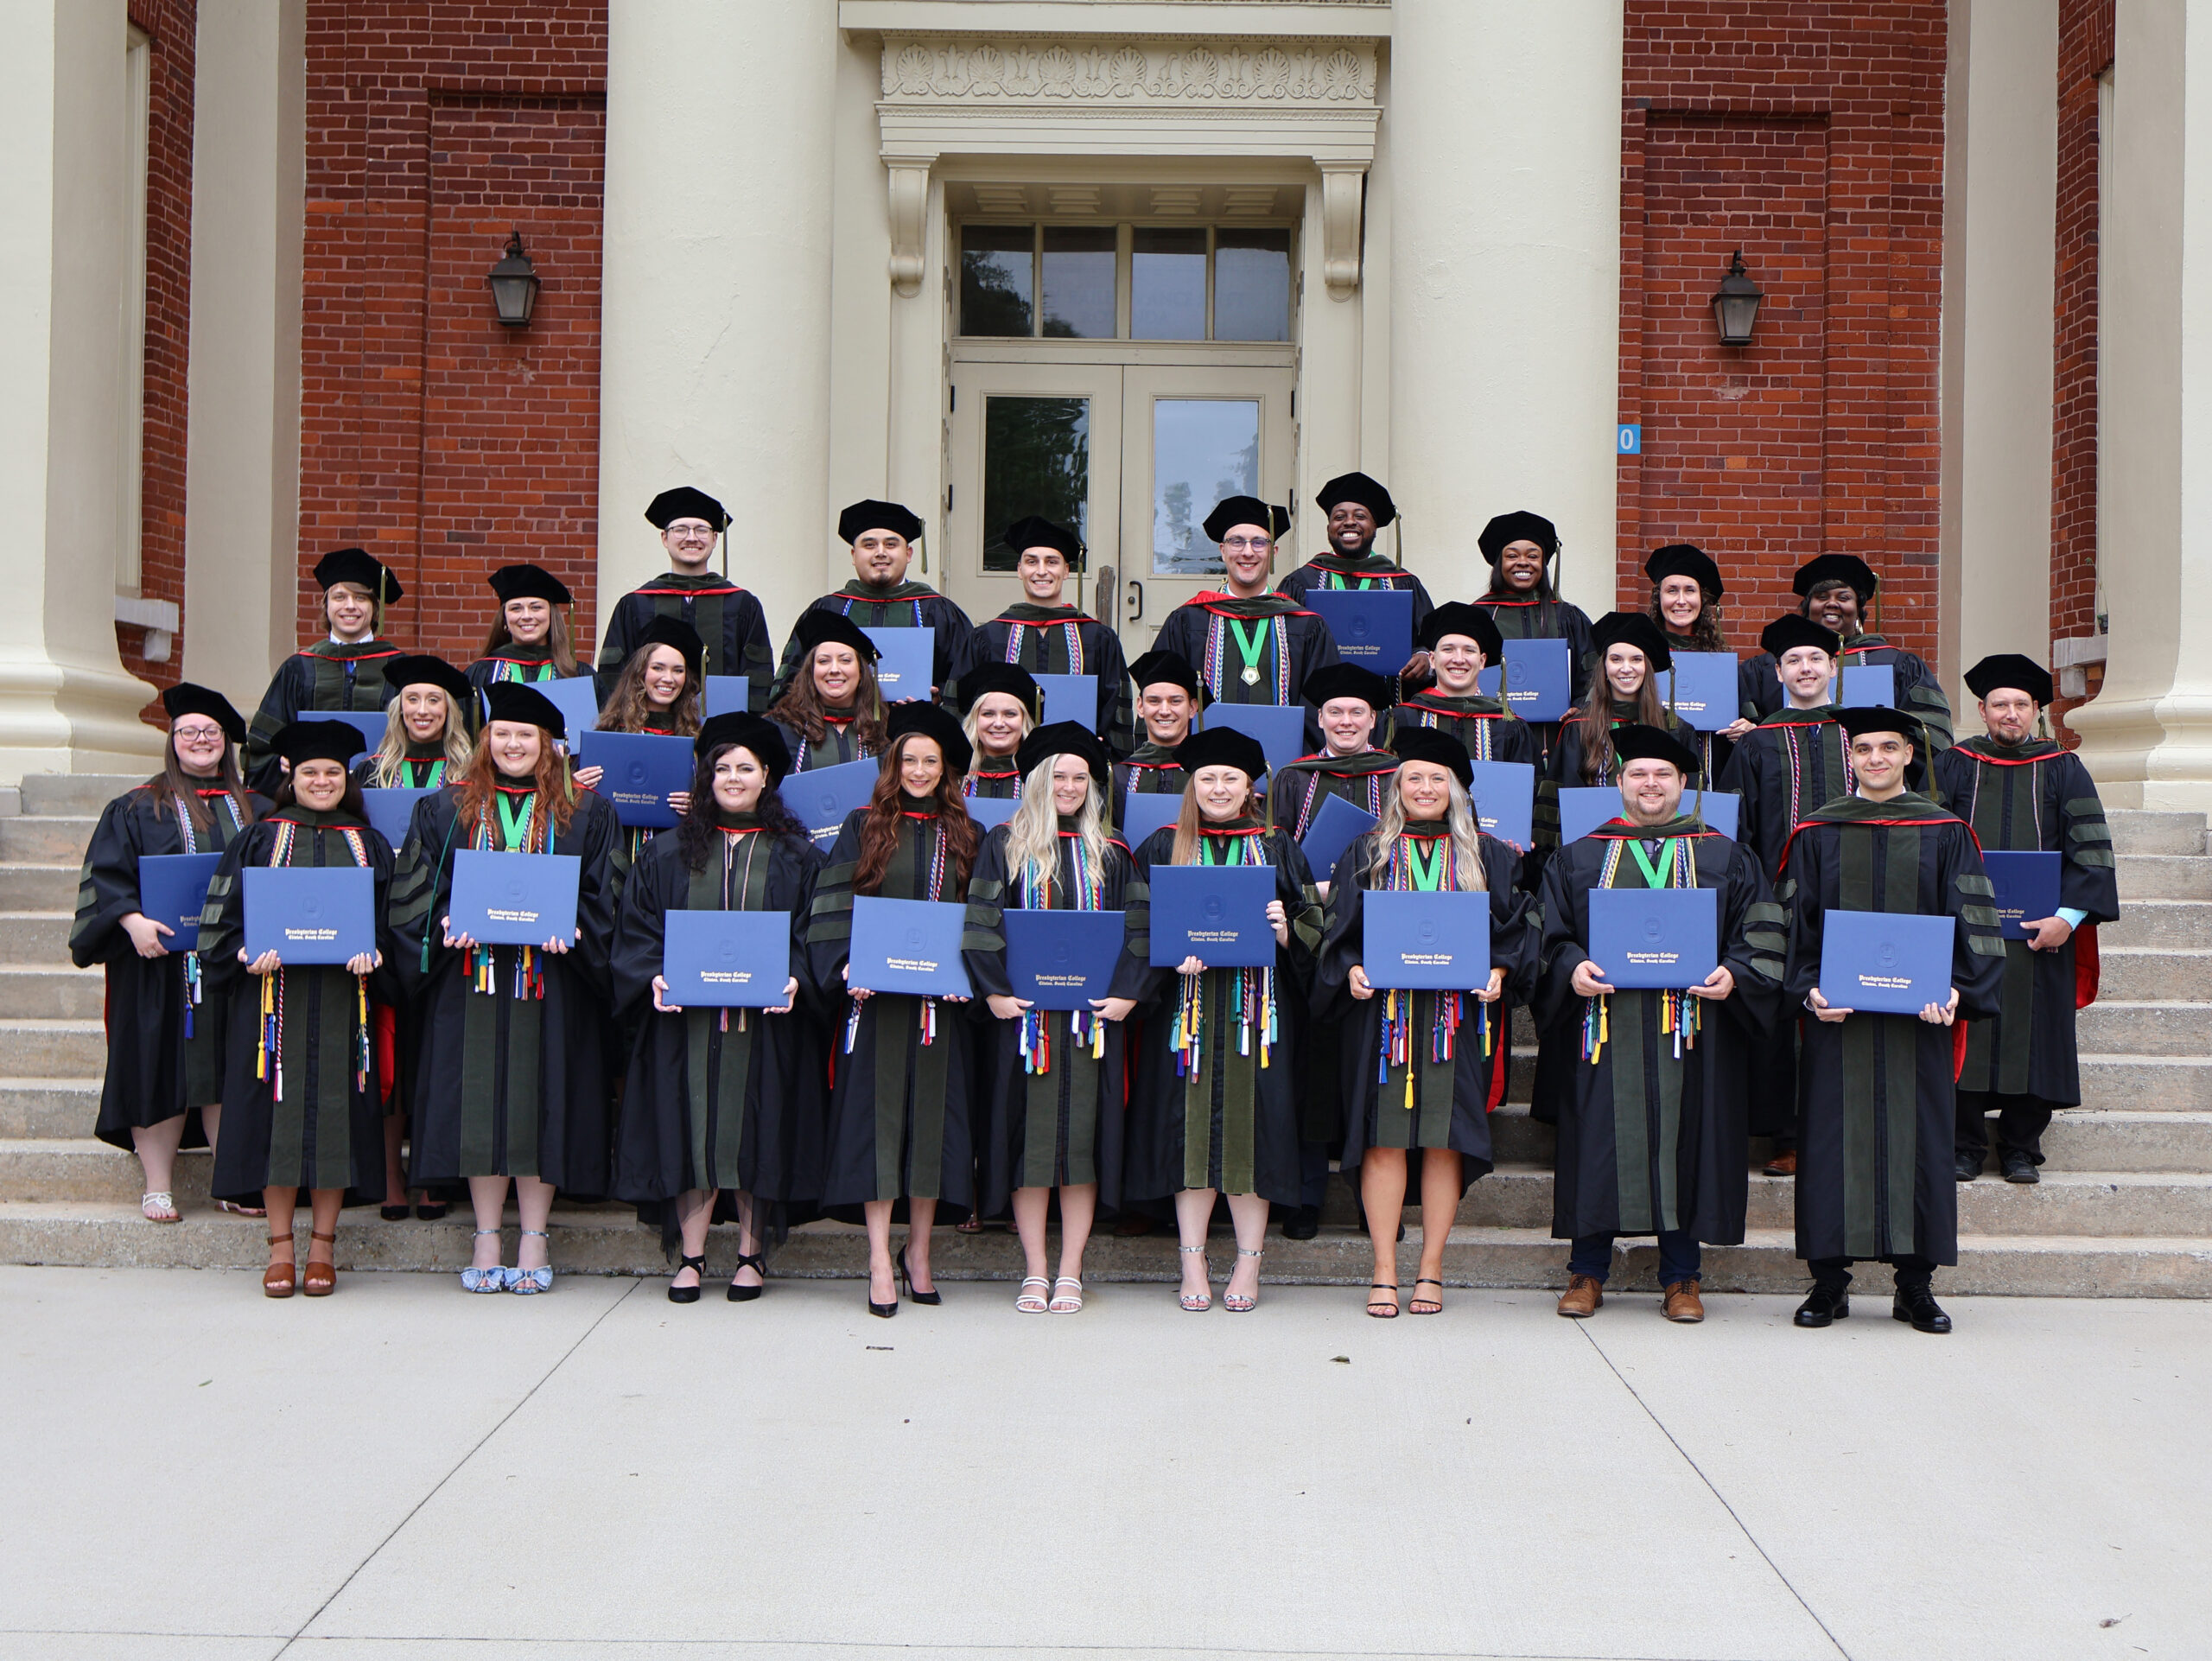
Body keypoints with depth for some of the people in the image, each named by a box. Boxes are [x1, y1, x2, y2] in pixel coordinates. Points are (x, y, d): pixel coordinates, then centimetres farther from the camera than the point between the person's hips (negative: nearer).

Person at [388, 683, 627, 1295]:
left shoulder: (584, 814, 8)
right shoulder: (446, 810, 11)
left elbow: (606, 898, 6)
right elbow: (412, 893, 9)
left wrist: (572, 929, -12)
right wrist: (446, 922, -10)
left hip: (549, 985, -1)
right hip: (470, 981, 1)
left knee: (540, 1102, -1)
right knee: (478, 1104, 0)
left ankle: (534, 1238, 8)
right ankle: (486, 1239, 9)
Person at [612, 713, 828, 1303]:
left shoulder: (795, 855, 8)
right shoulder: (671, 854, 11)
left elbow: (813, 929, 4)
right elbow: (639, 928, 9)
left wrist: (794, 978, -13)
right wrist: (655, 976, -9)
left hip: (766, 1020, -1)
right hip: (686, 1016, 1)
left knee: (755, 1132, 1)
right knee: (691, 1129, -1)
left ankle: (750, 1254, 10)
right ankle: (691, 1255, 6)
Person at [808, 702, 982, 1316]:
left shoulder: (963, 836, 11)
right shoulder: (864, 827, 6)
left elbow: (980, 918, 11)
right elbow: (834, 907, 1)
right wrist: (848, 971, -13)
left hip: (939, 1002, 2)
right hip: (874, 996, -2)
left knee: (933, 1116, 3)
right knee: (878, 1114, -5)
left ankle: (918, 1252, 15)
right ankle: (880, 1262, -4)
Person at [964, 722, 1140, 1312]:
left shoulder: (1110, 854, 11)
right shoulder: (1005, 845, 6)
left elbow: (1133, 931, 9)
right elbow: (981, 925, 0)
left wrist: (1127, 995, -5)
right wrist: (994, 992, -11)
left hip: (1091, 1013, 1)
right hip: (1023, 1013, -1)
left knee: (1082, 1135, 0)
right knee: (1028, 1136, -1)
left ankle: (1071, 1273, 5)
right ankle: (1034, 1272, 6)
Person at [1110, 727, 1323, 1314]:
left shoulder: (1278, 848, 11)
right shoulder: (1164, 847, 9)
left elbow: (1314, 926, 10)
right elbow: (1138, 925, 4)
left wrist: (1285, 930, -11)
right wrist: (1174, 955, -14)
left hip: (1257, 1007, 0)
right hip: (1187, 1006, 0)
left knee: (1251, 1126, -3)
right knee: (1191, 1125, -2)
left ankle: (1248, 1265, 4)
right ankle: (1193, 1264, 6)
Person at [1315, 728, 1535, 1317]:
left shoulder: (1488, 857, 11)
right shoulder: (1367, 854, 10)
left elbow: (1514, 927, 9)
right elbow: (1340, 930, 7)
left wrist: (1497, 972, -8)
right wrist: (1351, 970, -11)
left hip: (1456, 1015, 1)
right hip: (1382, 1010, 0)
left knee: (1445, 1141, -1)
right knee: (1384, 1140, -4)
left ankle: (1431, 1272, 7)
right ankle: (1384, 1273, 1)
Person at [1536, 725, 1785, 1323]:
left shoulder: (1725, 858, 12)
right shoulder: (1578, 858, 13)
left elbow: (1762, 935, 7)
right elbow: (1550, 932, 8)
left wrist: (1733, 975, -11)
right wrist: (1571, 968, -12)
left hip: (1691, 1026, 0)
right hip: (1605, 1023, 0)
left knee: (1685, 1141, 1)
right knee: (1600, 1138, -1)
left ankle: (1681, 1278, 11)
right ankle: (1586, 1273, 9)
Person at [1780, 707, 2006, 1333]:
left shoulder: (1945, 834, 7)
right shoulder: (1817, 834, 8)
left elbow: (1971, 924, 3)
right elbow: (1795, 922, 4)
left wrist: (1957, 990, -13)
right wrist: (1809, 991, -11)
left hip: (1919, 1017, 0)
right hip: (1837, 1016, 0)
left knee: (1917, 1137, 1)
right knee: (1833, 1137, -1)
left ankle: (1916, 1286, 10)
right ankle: (1829, 1282, 6)